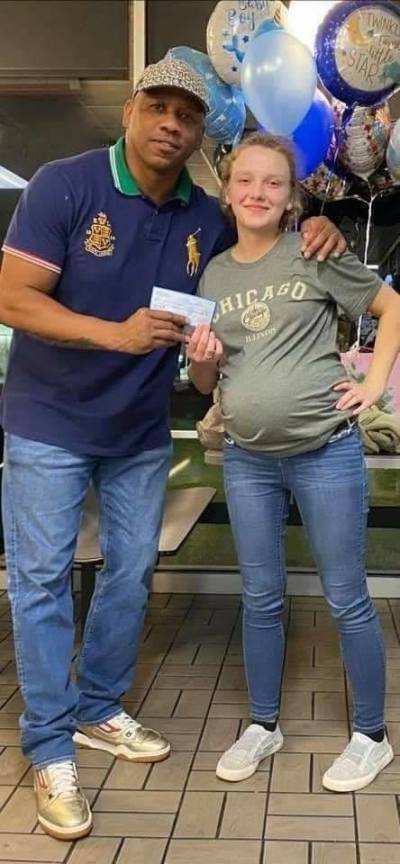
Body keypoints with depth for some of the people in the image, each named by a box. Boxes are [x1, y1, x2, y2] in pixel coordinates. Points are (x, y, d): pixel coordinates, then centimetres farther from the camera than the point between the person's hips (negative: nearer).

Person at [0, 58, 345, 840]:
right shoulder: (64, 186, -17)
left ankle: (99, 710, 33)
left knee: (131, 574, 13)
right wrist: (116, 334, -34)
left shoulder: (208, 220, -3)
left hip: (142, 432, 5)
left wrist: (313, 232, -9)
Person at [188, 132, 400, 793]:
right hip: (247, 458, 4)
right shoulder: (213, 275, 7)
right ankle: (263, 725, 30)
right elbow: (205, 383, 13)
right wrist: (201, 359, -8)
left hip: (326, 452, -4)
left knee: (346, 599, 5)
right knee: (261, 599, 14)